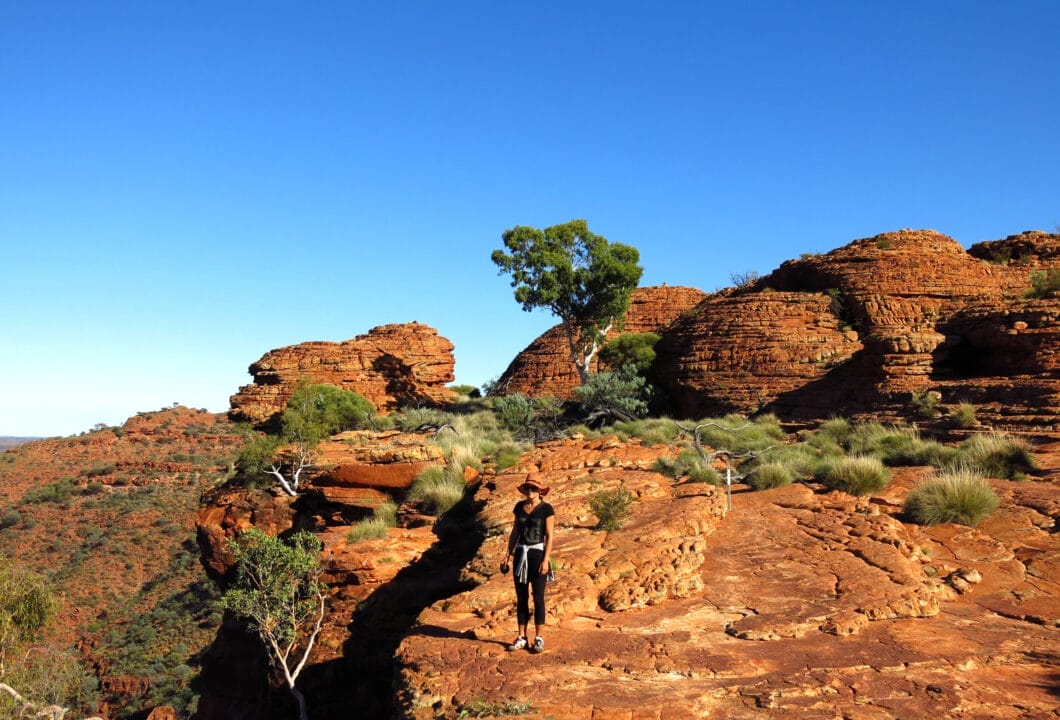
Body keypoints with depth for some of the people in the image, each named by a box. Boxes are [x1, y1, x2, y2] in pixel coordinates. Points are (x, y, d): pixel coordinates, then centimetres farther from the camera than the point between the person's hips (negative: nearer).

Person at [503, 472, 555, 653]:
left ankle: (538, 638, 9)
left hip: (537, 554, -5)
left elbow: (550, 536, -9)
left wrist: (546, 560, -16)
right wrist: (509, 555, 8)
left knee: (538, 597, -1)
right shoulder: (520, 506, 8)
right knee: (521, 598, 8)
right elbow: (515, 532, 13)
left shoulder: (546, 509, -7)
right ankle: (522, 637, 16)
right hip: (520, 555, 5)